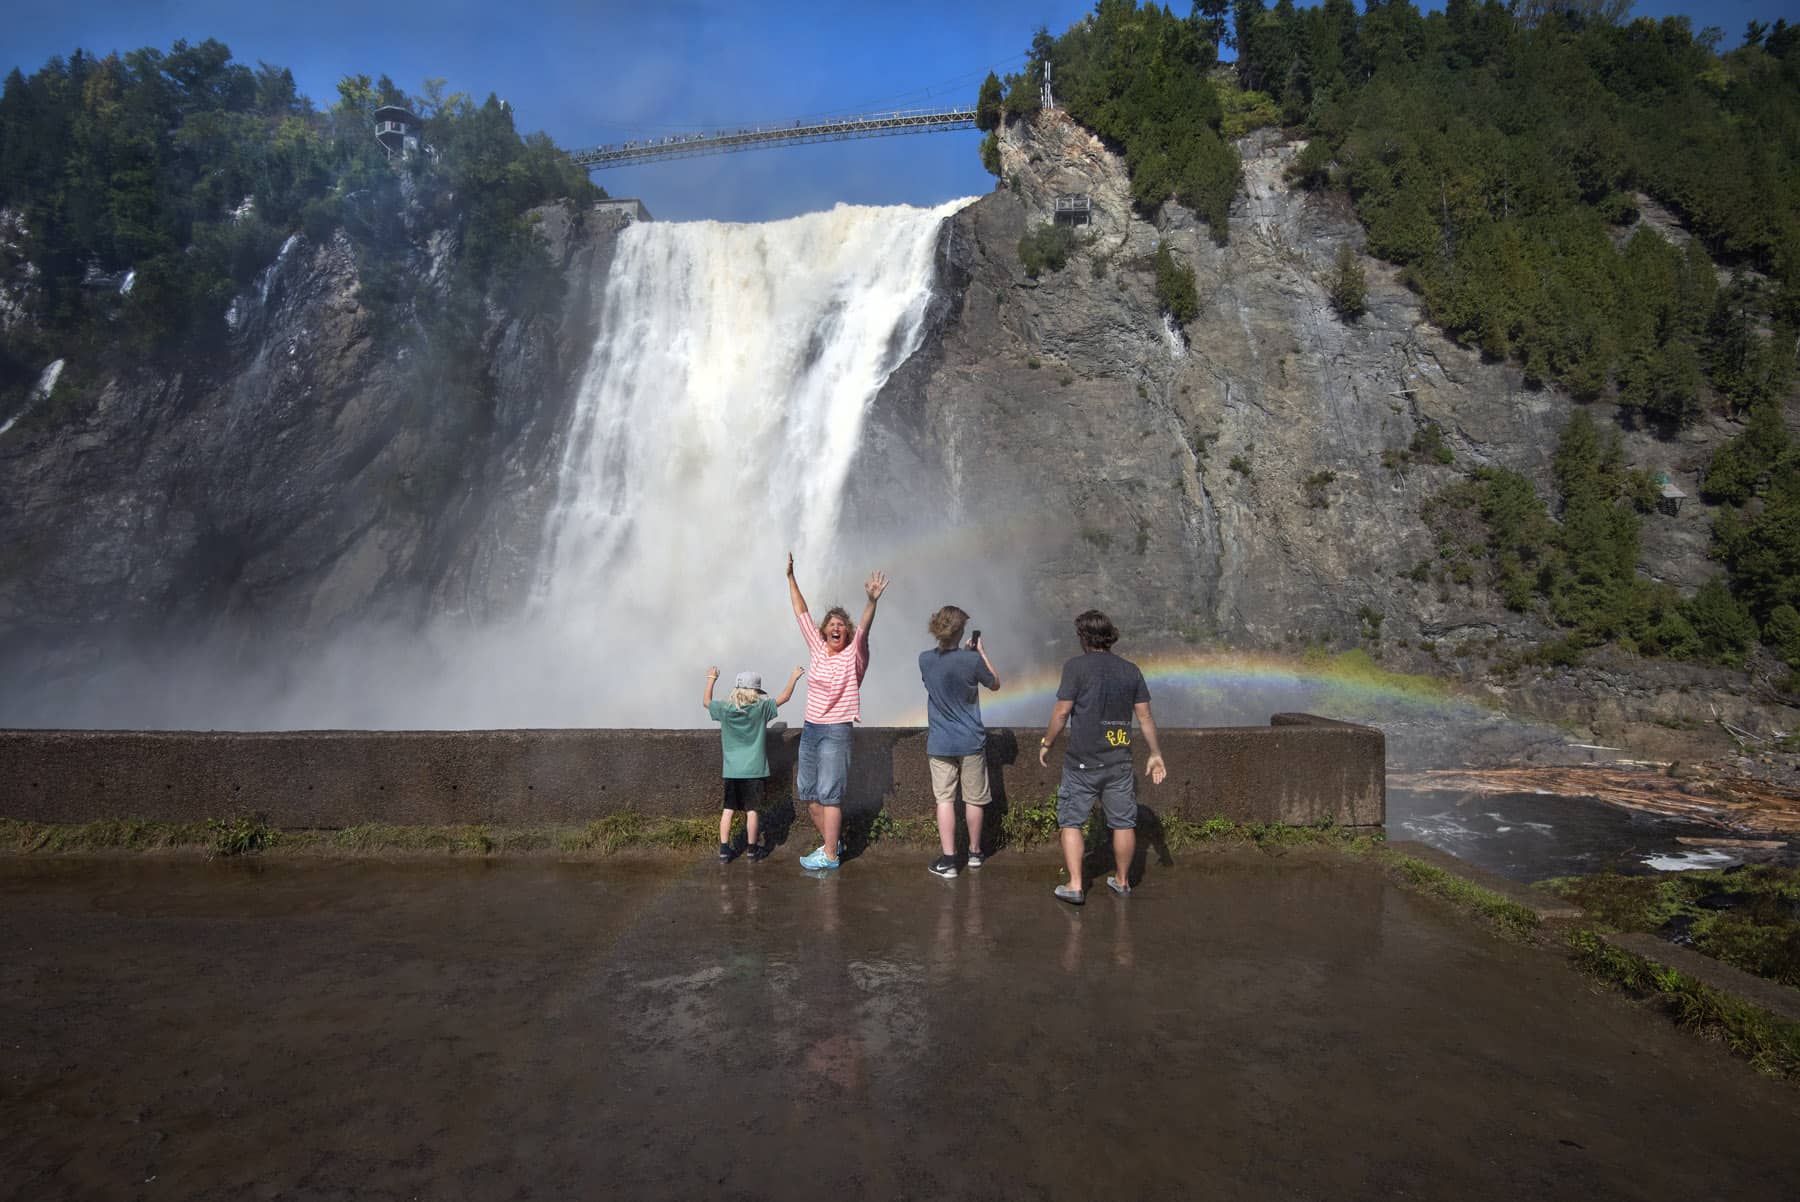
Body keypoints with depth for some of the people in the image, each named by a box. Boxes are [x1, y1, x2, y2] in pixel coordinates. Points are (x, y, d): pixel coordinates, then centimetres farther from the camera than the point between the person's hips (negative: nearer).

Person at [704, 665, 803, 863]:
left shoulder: (724, 709, -3)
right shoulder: (761, 708, -8)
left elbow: (706, 701, 16)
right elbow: (784, 697, 2)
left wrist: (711, 679, 28)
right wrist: (794, 677, 16)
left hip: (731, 771, 2)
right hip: (754, 770, -2)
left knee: (728, 810, 7)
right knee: (751, 810, 5)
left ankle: (724, 850, 8)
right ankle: (752, 850, 14)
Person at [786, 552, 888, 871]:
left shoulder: (854, 655, -6)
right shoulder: (818, 650, 7)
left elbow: (864, 628, -25)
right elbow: (802, 614, 10)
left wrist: (871, 601, -42)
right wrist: (791, 577, 9)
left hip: (836, 731, -6)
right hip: (810, 729, 6)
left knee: (829, 794, -5)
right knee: (807, 792, 12)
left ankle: (830, 856, 2)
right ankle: (831, 841, 28)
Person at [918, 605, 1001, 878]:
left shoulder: (925, 659, -6)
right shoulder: (972, 660, -16)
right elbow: (995, 684, 3)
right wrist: (981, 652, 8)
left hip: (939, 743, 1)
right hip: (971, 742, -1)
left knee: (944, 799, 5)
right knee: (974, 799, 14)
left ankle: (948, 860, 2)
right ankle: (974, 853, 29)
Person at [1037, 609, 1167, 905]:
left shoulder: (1076, 666, -9)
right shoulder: (1131, 670, 4)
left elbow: (1062, 711, -10)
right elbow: (1145, 716, 5)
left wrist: (1046, 743, 2)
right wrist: (1156, 753, 12)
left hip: (1082, 761, -4)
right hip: (1119, 761, 4)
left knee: (1071, 821, 7)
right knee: (1123, 823, 14)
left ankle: (1075, 885, 4)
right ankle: (1122, 881, 26)